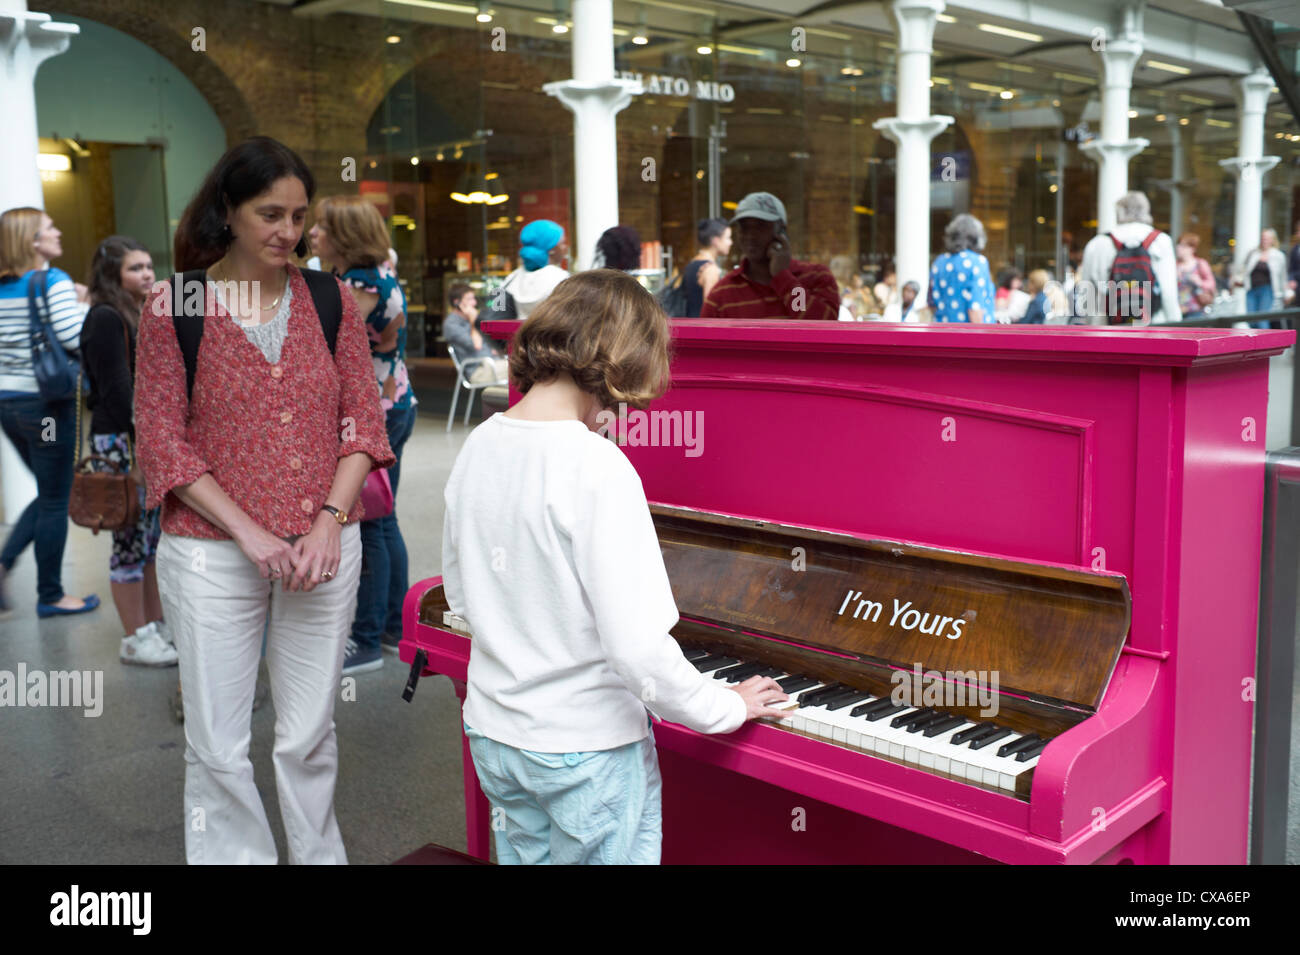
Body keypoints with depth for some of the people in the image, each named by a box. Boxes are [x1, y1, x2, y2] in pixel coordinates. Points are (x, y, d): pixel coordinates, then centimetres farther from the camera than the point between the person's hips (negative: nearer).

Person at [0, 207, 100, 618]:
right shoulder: (54, 282, -13)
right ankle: (50, 596, 16)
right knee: (55, 501, 6)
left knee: (48, 494, 23)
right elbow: (75, 337, -23)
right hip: (46, 403, -7)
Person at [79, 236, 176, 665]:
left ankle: (155, 625, 22)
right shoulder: (105, 320, -11)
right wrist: (139, 449, -19)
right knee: (131, 540, -2)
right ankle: (135, 640, 7)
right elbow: (116, 392, -17)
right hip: (121, 441, -9)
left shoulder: (143, 315, 16)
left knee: (153, 537, 12)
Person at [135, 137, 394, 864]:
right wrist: (250, 533, -12)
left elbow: (363, 421, 5)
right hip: (212, 551, -2)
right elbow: (163, 441, -4)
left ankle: (320, 855, 30)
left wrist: (330, 520, -9)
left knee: (311, 735, 11)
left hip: (324, 545, 2)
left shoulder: (331, 300, 5)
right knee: (218, 746, 6)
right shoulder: (174, 307, -2)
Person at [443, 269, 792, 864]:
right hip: (587, 750, -7)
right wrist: (731, 708, -12)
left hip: (493, 732, 7)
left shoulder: (480, 446, -3)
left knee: (525, 853, 23)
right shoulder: (597, 468, -25)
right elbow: (638, 652, -27)